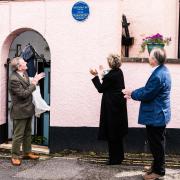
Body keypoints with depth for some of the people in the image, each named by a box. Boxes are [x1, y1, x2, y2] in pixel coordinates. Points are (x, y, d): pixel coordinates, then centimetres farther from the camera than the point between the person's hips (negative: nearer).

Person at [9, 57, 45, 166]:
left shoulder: (24, 73, 4)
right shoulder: (14, 79, -24)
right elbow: (23, 94, -23)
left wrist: (35, 80, 4)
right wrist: (33, 84, -18)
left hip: (28, 109, 9)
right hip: (20, 111, -9)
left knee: (28, 133, 20)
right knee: (18, 135, 1)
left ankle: (27, 152, 33)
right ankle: (15, 156, 14)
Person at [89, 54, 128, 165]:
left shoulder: (110, 76, -21)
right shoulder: (119, 72, 5)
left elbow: (100, 89, -10)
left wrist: (96, 75, -4)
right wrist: (104, 73, 20)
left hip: (112, 107, -9)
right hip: (119, 105, 9)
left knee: (112, 132, -1)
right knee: (118, 132, 16)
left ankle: (115, 159, 5)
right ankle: (119, 156, 26)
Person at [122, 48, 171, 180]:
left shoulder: (158, 76, -27)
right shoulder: (163, 70, 5)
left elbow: (146, 95, -22)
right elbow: (148, 88, 11)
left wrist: (132, 94, -6)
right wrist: (133, 92, 6)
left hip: (156, 116, -10)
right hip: (159, 114, 10)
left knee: (157, 144, 5)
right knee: (157, 143, 21)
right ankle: (157, 165, 35)